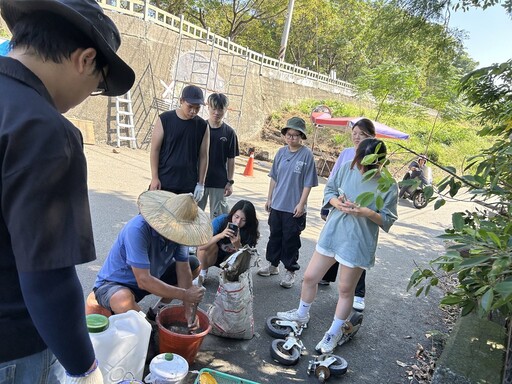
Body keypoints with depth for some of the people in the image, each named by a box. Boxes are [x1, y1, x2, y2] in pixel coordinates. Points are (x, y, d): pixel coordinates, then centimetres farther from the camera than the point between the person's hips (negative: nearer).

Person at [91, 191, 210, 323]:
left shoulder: (178, 229, -15)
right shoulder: (138, 229, -34)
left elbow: (183, 270, -8)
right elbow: (143, 281, -35)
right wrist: (185, 295, -30)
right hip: (114, 284, -6)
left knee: (194, 265, 3)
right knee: (125, 303, -40)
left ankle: (157, 310, 10)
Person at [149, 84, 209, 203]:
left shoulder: (202, 126, 2)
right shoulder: (164, 119, -4)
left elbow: (203, 156, 5)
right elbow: (154, 150, -2)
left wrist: (201, 184, 2)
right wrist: (154, 178, -6)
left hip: (189, 186, 2)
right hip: (163, 182, -1)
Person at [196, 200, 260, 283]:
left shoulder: (250, 230, -22)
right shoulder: (221, 220, -27)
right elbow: (201, 245, -34)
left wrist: (238, 245, -43)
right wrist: (221, 235, -48)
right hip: (211, 257, 0)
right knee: (211, 245, -33)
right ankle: (203, 272, -5)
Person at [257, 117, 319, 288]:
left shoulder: (307, 155, -11)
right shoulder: (281, 152, 4)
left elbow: (308, 183, -10)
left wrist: (301, 204, -13)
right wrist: (269, 198, 12)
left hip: (294, 208, -5)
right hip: (276, 205, 5)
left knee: (291, 240, 6)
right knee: (274, 236, 18)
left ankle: (290, 271, 22)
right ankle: (273, 264, 35)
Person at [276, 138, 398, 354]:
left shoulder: (388, 187, -13)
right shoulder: (346, 168, -4)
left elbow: (388, 220, -8)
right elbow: (329, 190, 7)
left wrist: (367, 212, -25)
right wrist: (337, 202, -14)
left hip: (358, 243, -4)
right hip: (332, 233, 4)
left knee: (345, 290, 11)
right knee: (310, 277, 13)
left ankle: (334, 333, 33)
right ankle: (302, 314, 41)